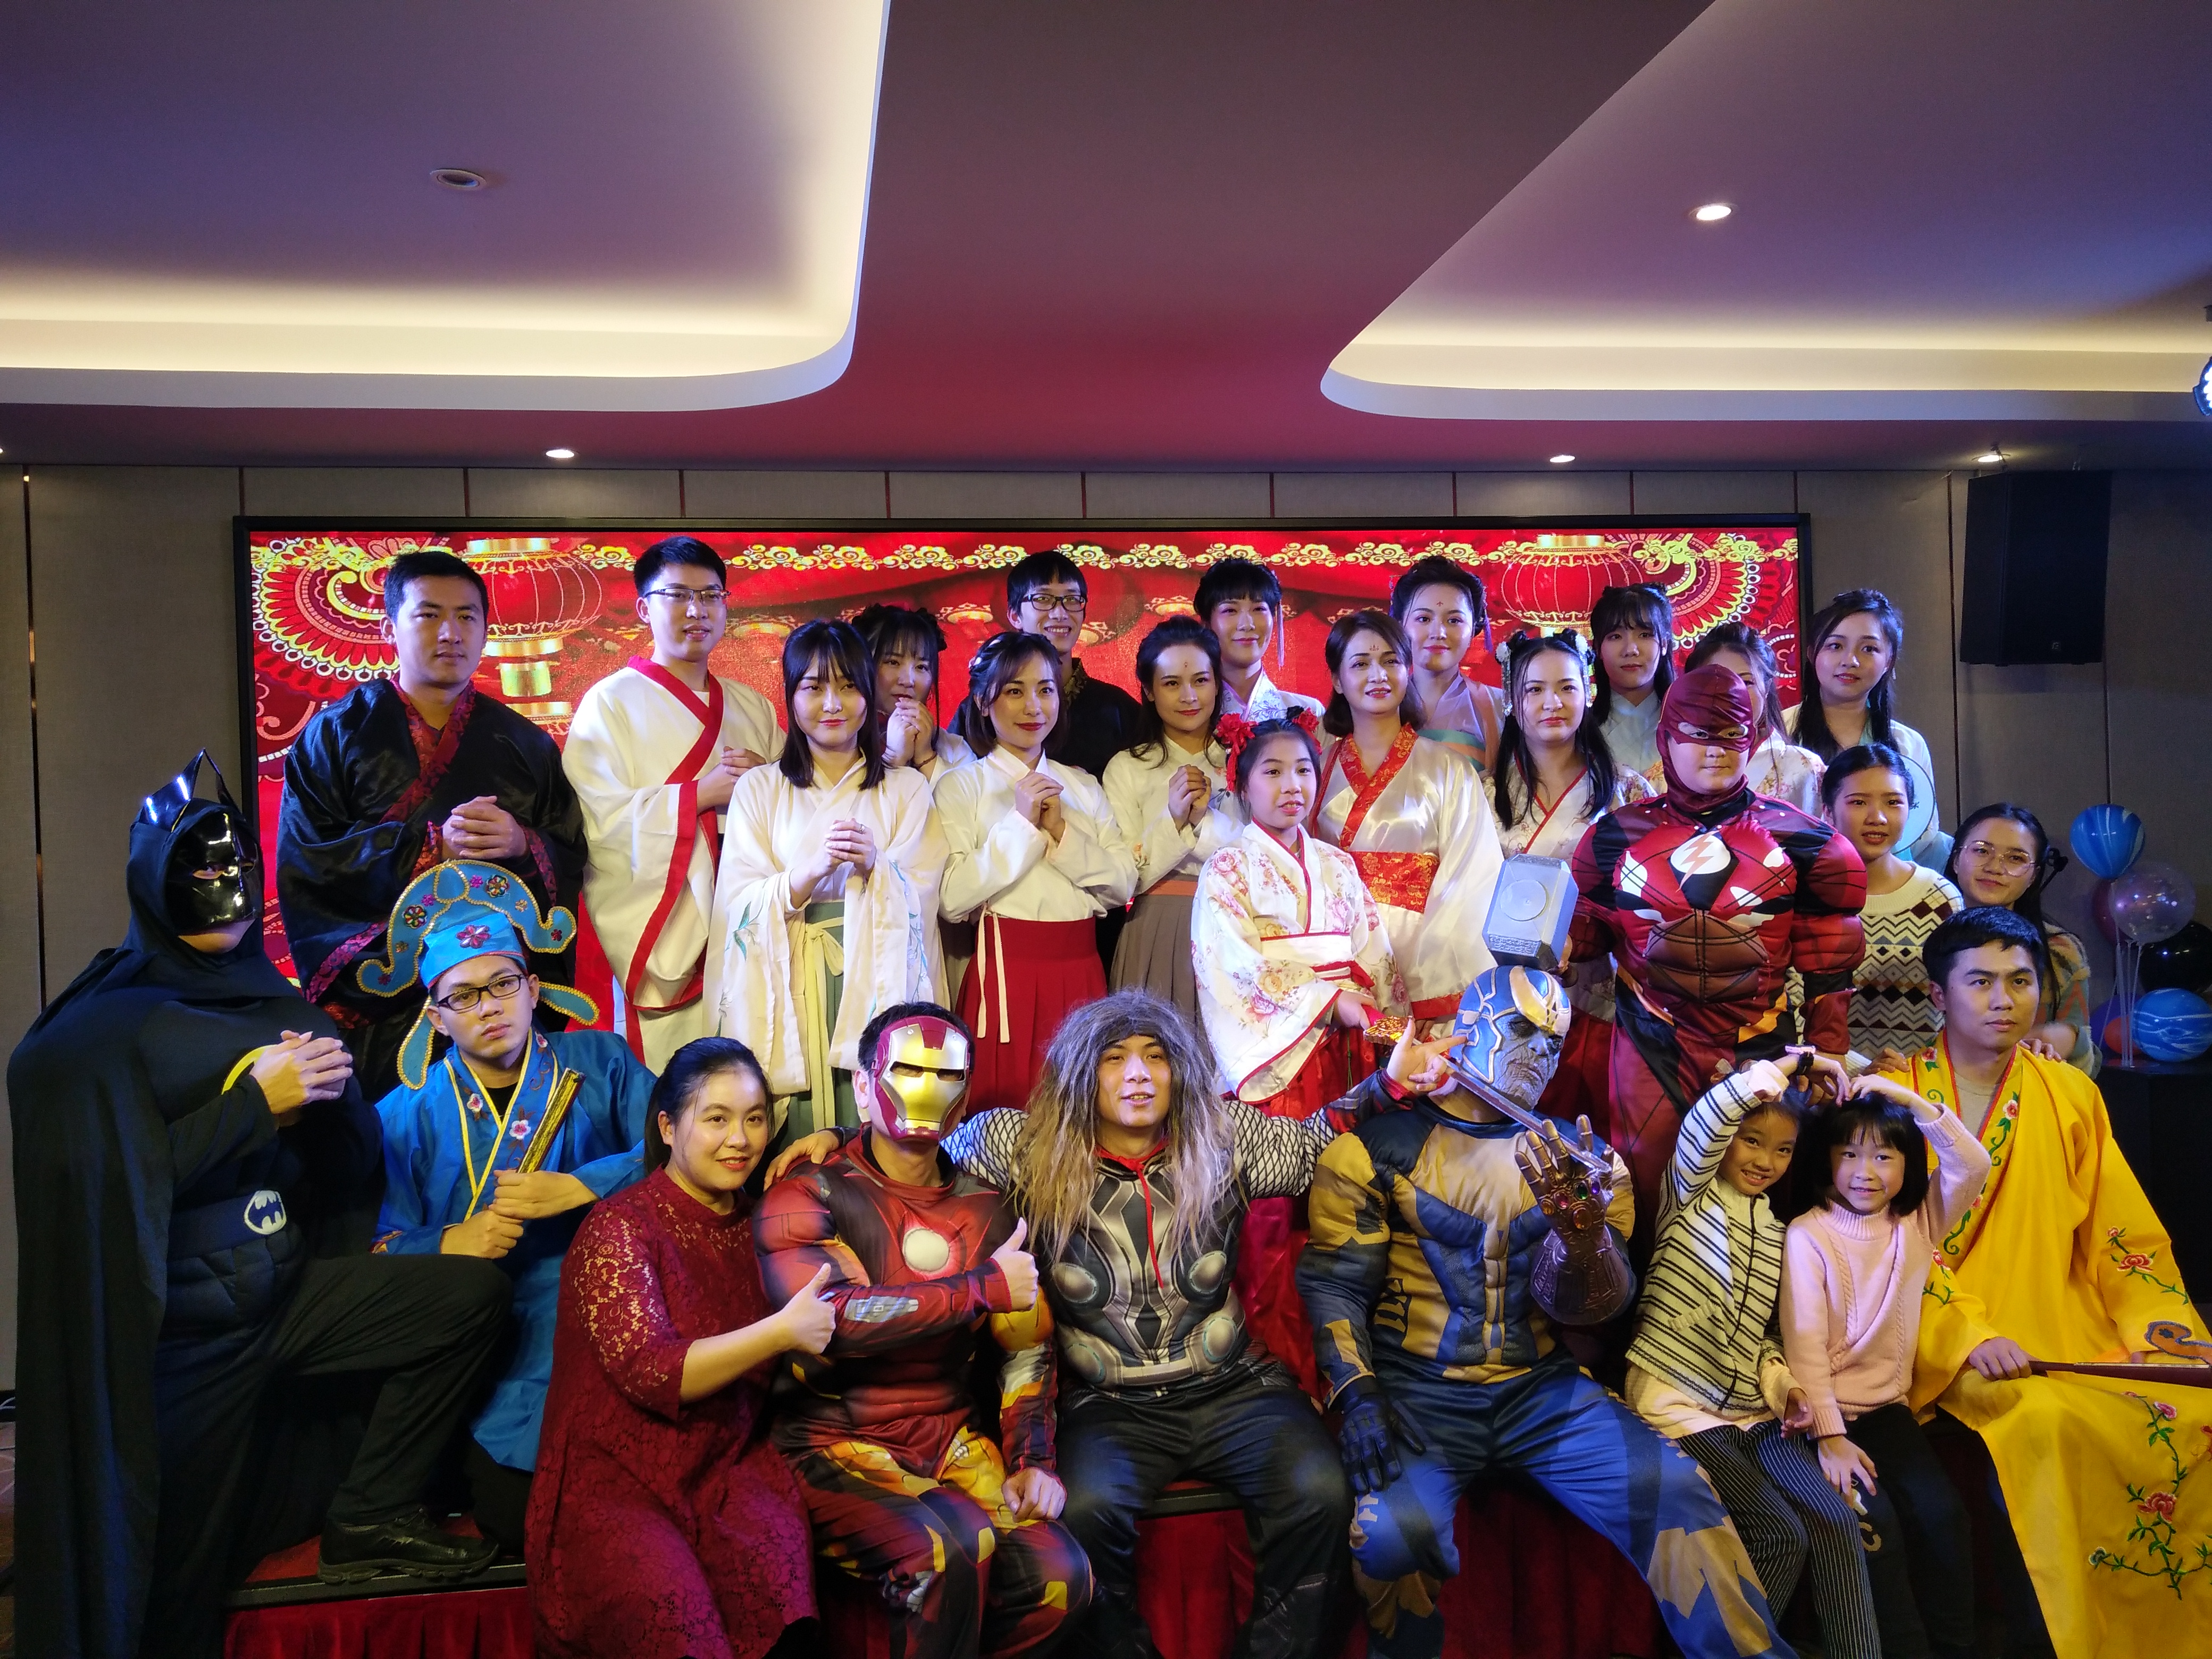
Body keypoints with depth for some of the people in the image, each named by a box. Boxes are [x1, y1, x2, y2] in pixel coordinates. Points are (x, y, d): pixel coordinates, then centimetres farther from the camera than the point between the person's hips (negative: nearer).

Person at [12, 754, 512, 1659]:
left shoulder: (274, 1002, 5)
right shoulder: (105, 1026, -10)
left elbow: (356, 1159, 7)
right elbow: (119, 1182, -18)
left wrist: (334, 1092, -14)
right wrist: (255, 1104, -20)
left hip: (289, 1293, 5)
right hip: (186, 1333, -5)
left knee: (474, 1291, -9)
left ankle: (369, 1514, 2)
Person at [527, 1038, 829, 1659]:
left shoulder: (757, 1220, 8)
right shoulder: (618, 1227, -8)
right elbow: (652, 1374, -16)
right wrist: (782, 1331, -21)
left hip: (729, 1467, 4)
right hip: (615, 1477, -4)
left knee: (778, 1574, -27)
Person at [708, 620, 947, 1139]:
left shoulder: (906, 789, 11)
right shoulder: (758, 790, 11)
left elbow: (920, 902, 2)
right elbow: (740, 906, -1)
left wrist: (874, 867, -17)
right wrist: (811, 871, -17)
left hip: (875, 992, 0)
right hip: (787, 998, 0)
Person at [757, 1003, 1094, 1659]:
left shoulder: (988, 1210, 10)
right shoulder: (807, 1196, -5)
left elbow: (1027, 1352, 13)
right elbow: (834, 1317, -22)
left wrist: (1033, 1461, -2)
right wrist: (985, 1287, -16)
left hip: (954, 1443, 4)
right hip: (838, 1445, -4)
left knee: (1058, 1577, -19)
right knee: (953, 1548, -30)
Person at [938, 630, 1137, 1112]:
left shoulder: (1083, 787, 15)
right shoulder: (962, 786, 1)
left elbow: (1123, 885, 4)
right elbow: (953, 899, -11)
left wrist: (1061, 831, -8)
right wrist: (1020, 823, -13)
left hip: (1080, 969, 4)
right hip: (1007, 968, -4)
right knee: (1008, 1107, 0)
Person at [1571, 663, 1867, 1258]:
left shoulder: (1797, 838, 4)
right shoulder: (1617, 835, 6)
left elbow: (1828, 964, 5)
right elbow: (1584, 930, 12)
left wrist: (1829, 1059, 1)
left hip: (1762, 1046, 0)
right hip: (1652, 1048, 0)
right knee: (1648, 1195, 1)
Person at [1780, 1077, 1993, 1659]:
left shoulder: (1919, 1222, 5)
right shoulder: (1808, 1235, -9)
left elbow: (1973, 1166, -10)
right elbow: (1804, 1344, -14)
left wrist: (1912, 1101, -19)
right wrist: (1830, 1435, -20)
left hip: (1888, 1407, 4)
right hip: (1828, 1412, -4)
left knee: (1943, 1512, -15)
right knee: (1877, 1520, -21)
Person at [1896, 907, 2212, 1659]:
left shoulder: (2071, 1095, 13)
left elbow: (2123, 1235, 11)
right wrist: (1969, 1335, -18)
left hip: (2071, 1330, 4)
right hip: (1948, 1343, -4)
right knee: (2049, 1422, -31)